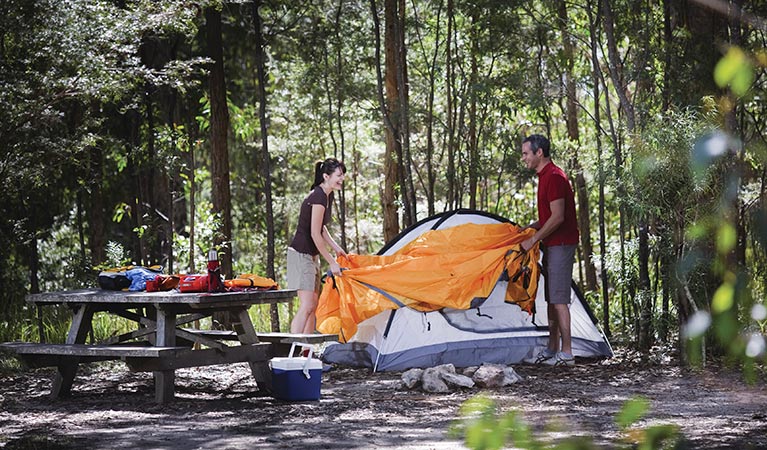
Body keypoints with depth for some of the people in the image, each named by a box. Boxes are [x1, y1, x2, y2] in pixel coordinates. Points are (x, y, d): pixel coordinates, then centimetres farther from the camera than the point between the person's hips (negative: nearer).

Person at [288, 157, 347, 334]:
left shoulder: (327, 196, 11)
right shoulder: (318, 197, -20)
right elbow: (315, 235, -21)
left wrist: (337, 248, 15)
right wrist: (332, 262, -17)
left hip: (311, 255, 10)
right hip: (300, 255, -10)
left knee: (313, 305, 10)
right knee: (306, 306, -16)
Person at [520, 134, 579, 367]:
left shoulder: (554, 177, -16)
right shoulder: (546, 176, 16)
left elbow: (557, 217, -21)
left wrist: (533, 239, -16)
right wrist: (530, 228, 13)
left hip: (561, 244, -10)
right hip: (553, 245, 10)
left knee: (559, 299, -10)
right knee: (551, 299, 12)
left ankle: (566, 353, -9)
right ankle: (552, 350, 17)